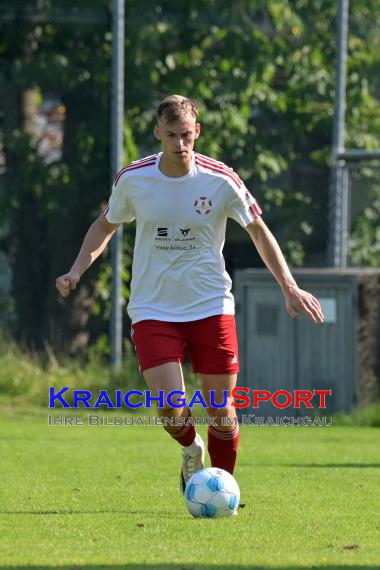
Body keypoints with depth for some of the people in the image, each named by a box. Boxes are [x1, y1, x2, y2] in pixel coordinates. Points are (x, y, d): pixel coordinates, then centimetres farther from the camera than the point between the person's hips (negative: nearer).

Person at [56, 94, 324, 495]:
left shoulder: (220, 180, -9)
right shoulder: (132, 179, -5)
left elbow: (259, 232, 4)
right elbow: (105, 225, 14)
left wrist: (290, 288, -2)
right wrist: (77, 270, 0)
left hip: (211, 307, 0)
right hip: (152, 309, 0)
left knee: (221, 409, 0)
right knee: (172, 410, -14)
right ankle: (191, 450, 21)